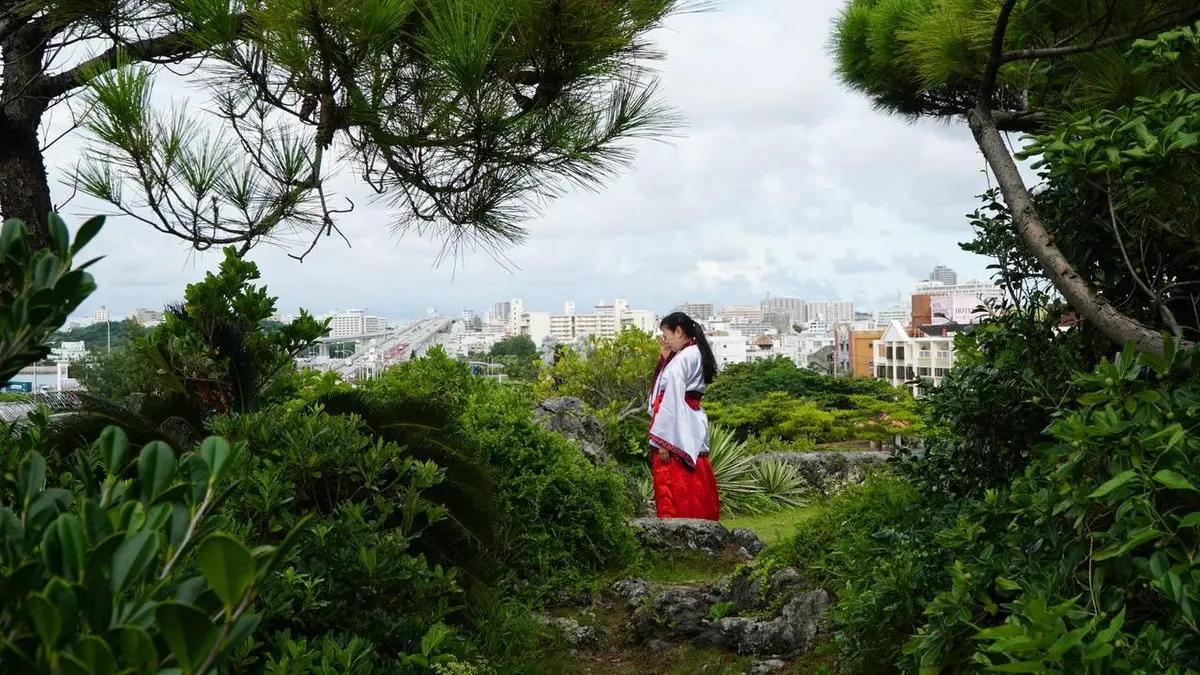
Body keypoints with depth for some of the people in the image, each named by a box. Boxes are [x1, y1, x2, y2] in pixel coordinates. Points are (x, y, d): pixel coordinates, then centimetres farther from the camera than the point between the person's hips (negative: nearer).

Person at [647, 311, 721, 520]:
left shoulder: (682, 358, -15)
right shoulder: (695, 355, 13)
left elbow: (673, 400, -19)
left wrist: (663, 440, -18)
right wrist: (666, 358, 13)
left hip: (677, 431, -9)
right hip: (690, 428, 9)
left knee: (673, 488, -5)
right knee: (696, 488, 10)